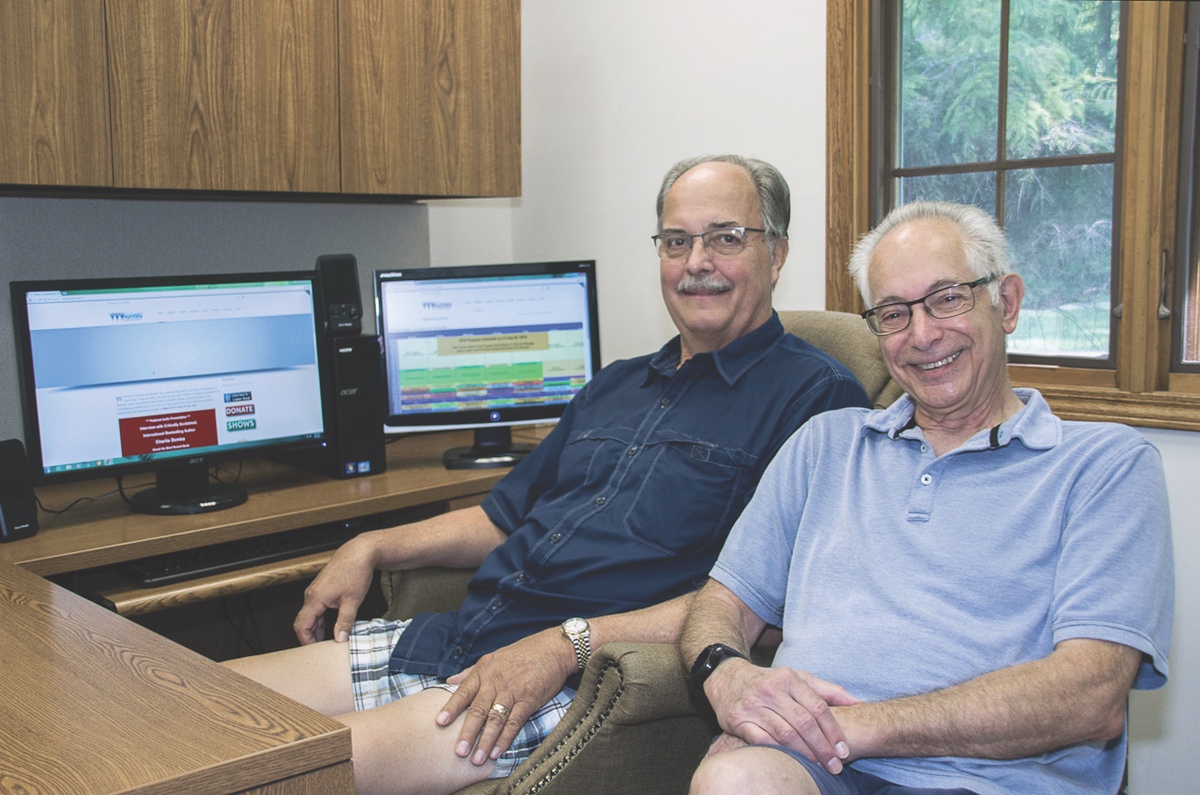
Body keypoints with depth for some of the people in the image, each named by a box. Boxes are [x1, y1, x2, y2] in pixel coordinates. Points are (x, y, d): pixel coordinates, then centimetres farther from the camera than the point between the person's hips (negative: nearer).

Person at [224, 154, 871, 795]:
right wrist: (374, 548, 13)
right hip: (452, 636, 8)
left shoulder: (816, 394, -4)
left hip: (582, 684, -7)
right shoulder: (615, 386, 22)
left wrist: (568, 644, -21)